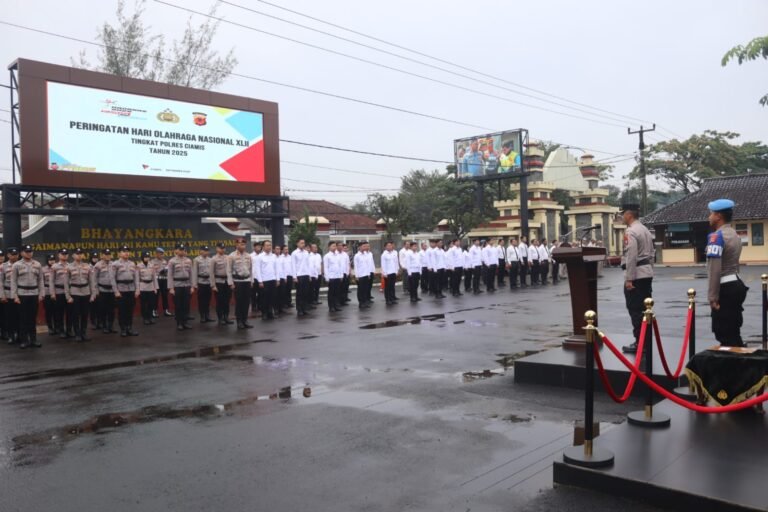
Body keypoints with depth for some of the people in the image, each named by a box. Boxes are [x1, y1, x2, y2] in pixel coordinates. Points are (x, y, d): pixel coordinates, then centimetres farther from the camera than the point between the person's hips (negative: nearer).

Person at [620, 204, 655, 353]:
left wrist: (629, 279, -19)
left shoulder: (630, 232, -15)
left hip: (636, 276, -9)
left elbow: (631, 257, -21)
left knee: (636, 310, -5)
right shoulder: (646, 230, 15)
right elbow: (651, 254, 18)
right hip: (647, 274, 9)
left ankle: (639, 343, -2)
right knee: (645, 309, 13)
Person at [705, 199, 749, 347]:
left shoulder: (716, 237, -16)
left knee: (724, 334, -4)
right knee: (733, 333, 16)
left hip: (725, 288, -9)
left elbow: (715, 269, -21)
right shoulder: (735, 234, 14)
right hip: (736, 285, 10)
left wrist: (713, 296, -18)